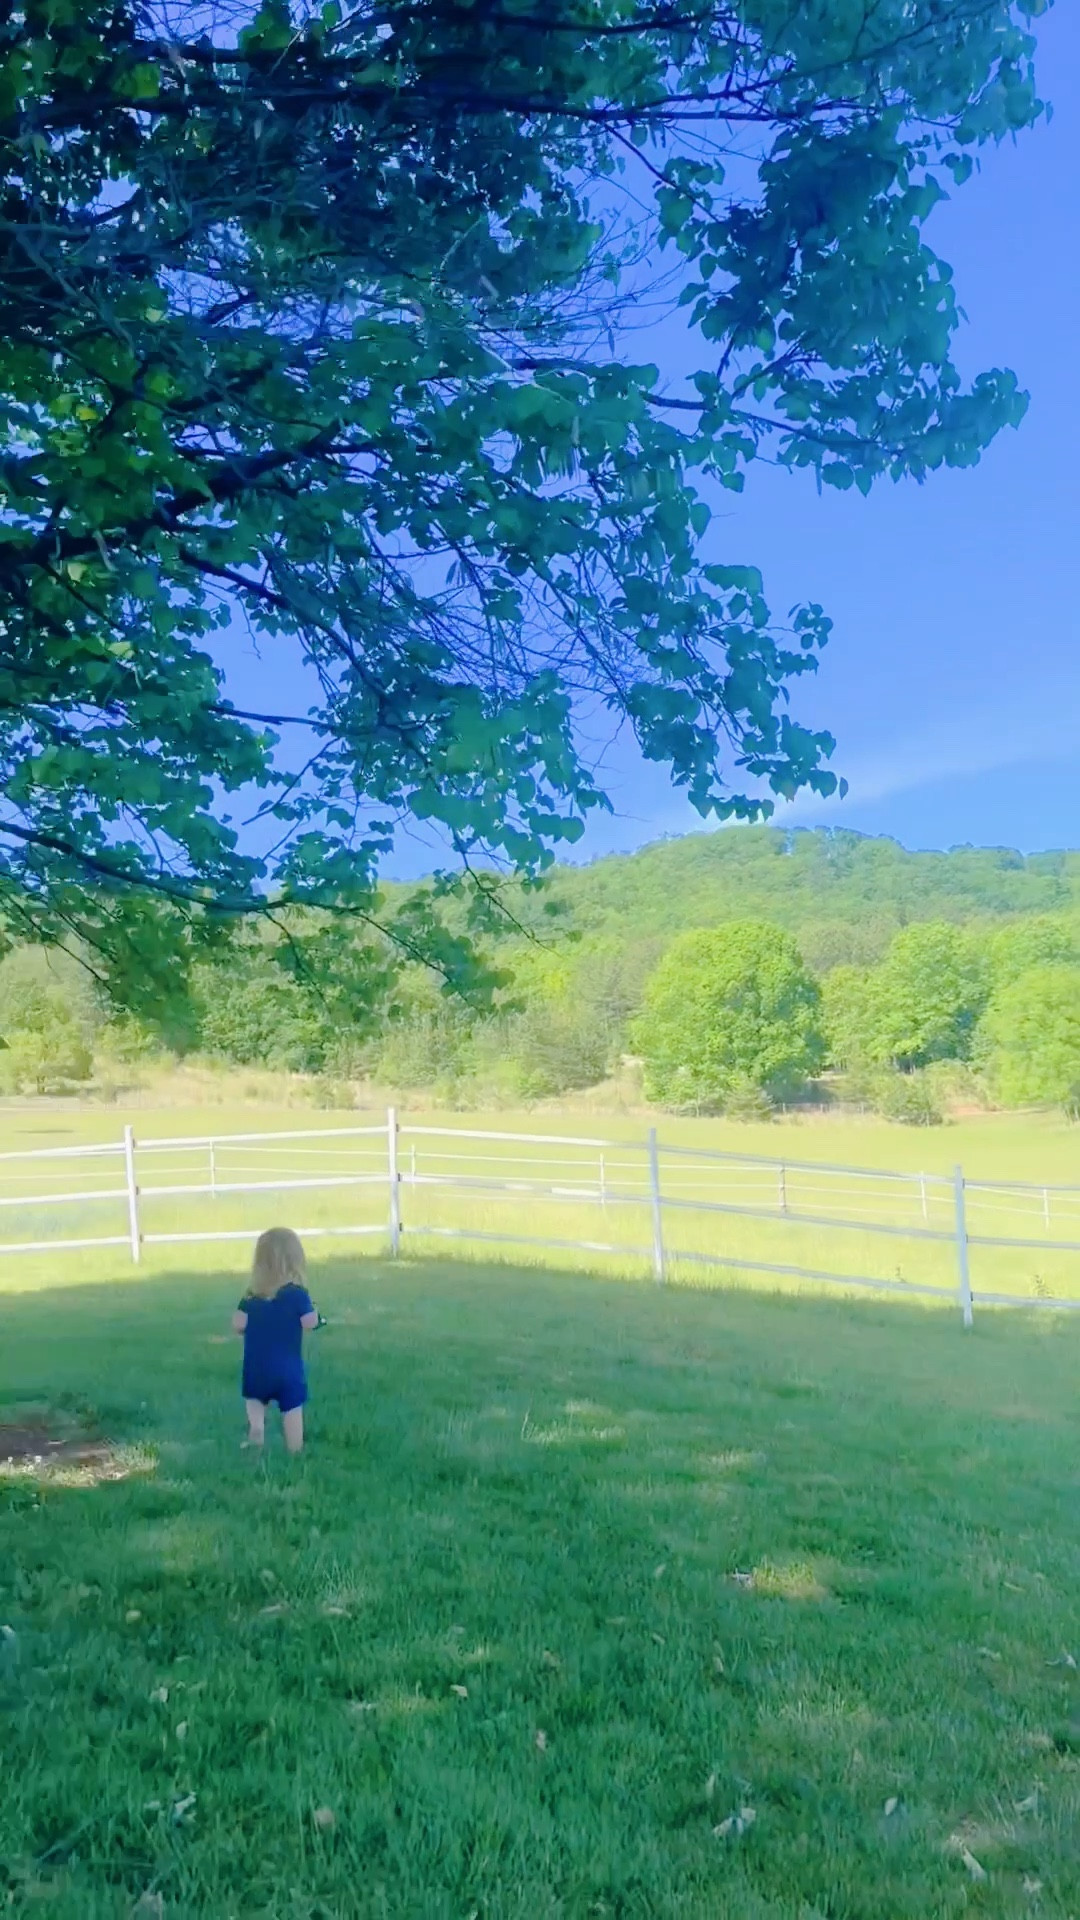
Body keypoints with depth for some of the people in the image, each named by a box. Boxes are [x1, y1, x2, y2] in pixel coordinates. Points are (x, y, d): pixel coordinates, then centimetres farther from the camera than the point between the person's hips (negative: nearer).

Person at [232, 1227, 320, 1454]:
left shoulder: (252, 1295, -3)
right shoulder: (297, 1293, -13)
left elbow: (238, 1325, -4)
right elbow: (310, 1323, -13)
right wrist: (311, 1309, 7)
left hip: (256, 1367, 3)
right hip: (288, 1367, -3)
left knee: (255, 1400, 25)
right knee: (291, 1409, 6)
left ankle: (256, 1427, 0)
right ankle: (295, 1453, 8)